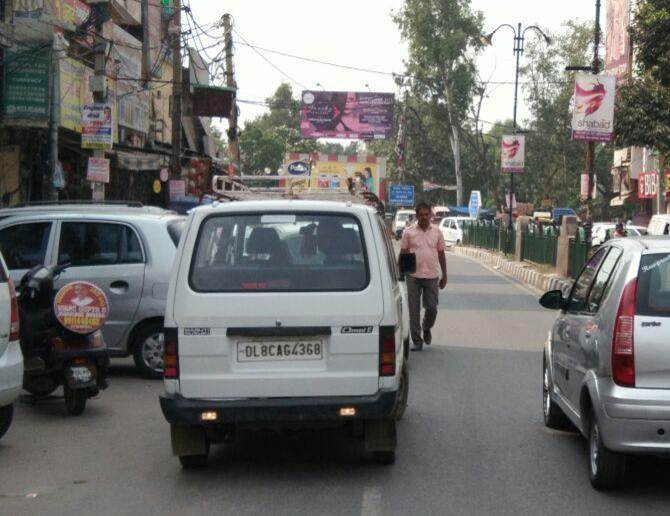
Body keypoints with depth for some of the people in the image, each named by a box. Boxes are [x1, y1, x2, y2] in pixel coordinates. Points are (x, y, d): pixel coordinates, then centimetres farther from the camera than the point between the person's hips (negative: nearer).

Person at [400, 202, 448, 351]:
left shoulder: (437, 232, 7)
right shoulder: (408, 232, 1)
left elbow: (441, 254, 13)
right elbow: (403, 254, 4)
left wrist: (444, 275, 11)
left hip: (432, 277, 1)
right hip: (413, 276, -1)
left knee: (432, 308, 1)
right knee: (414, 310, 1)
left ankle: (427, 328, 31)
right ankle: (417, 340, 10)